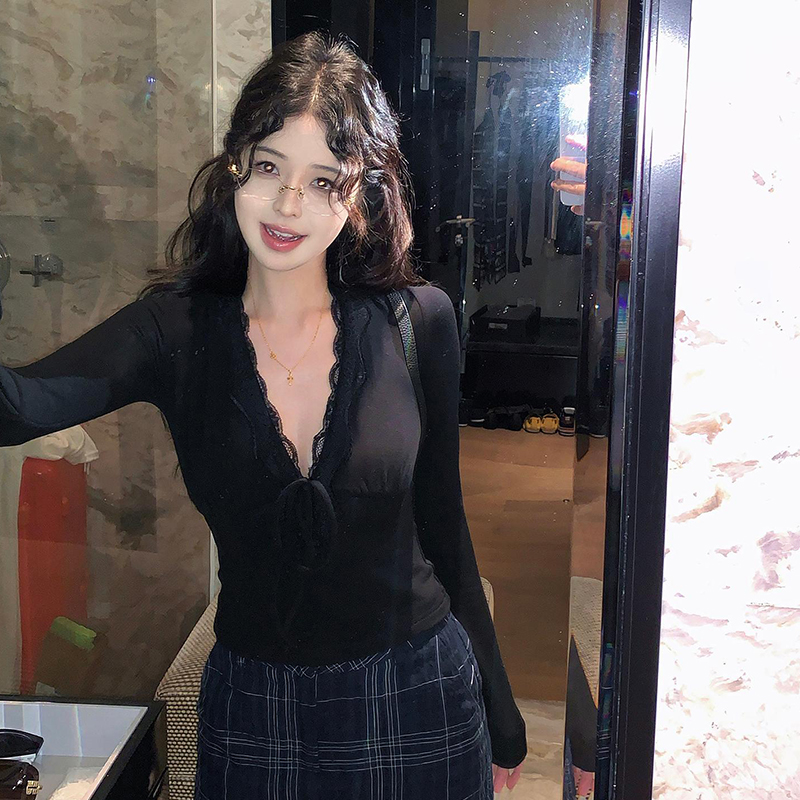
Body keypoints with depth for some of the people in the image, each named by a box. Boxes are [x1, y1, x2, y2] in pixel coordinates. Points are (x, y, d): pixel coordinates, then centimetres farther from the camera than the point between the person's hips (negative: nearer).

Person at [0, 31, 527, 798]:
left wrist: (499, 714, 6)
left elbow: (441, 523, -1)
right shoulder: (176, 327, -10)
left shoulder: (419, 320, -9)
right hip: (252, 704, 1)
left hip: (417, 702, 0)